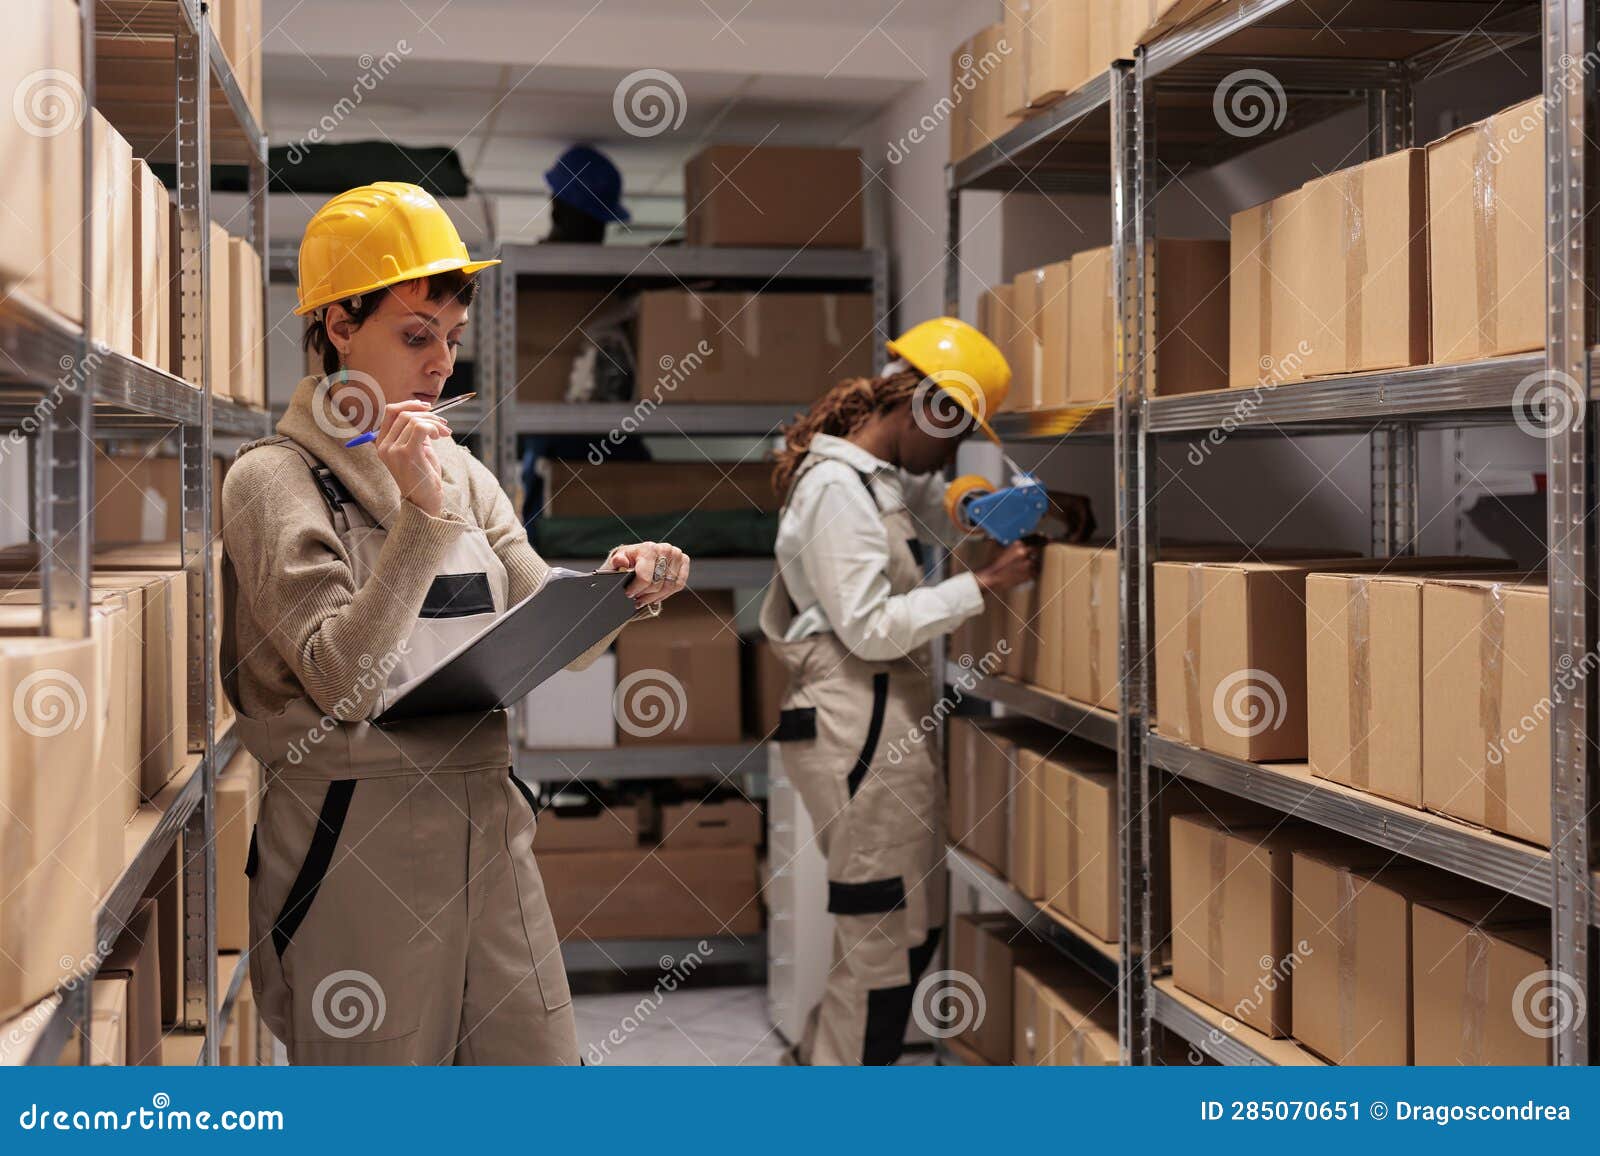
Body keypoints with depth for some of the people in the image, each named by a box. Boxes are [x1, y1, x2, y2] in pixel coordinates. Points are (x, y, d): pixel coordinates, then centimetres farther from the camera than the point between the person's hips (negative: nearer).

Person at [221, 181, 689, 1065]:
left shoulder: (460, 472, 12)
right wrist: (420, 515, -24)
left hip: (488, 826, 6)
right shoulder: (275, 479, -6)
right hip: (357, 848, -5)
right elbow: (341, 682, -17)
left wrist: (618, 588, -11)